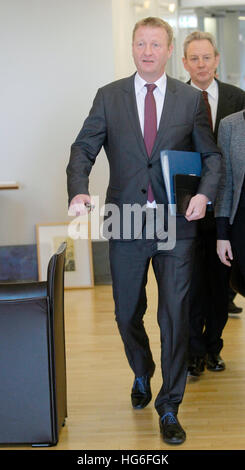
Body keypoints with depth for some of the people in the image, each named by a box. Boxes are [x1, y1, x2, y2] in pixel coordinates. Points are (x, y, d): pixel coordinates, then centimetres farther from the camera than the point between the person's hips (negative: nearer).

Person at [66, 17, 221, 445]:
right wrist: (78, 190, -20)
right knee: (127, 314, 15)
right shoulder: (109, 97, 5)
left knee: (175, 317, 0)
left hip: (176, 223, -1)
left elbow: (211, 155, 8)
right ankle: (141, 376, 44)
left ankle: (169, 406, 16)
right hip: (126, 223, 1)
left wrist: (205, 193, -11)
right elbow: (84, 149, -1)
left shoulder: (191, 99, 4)